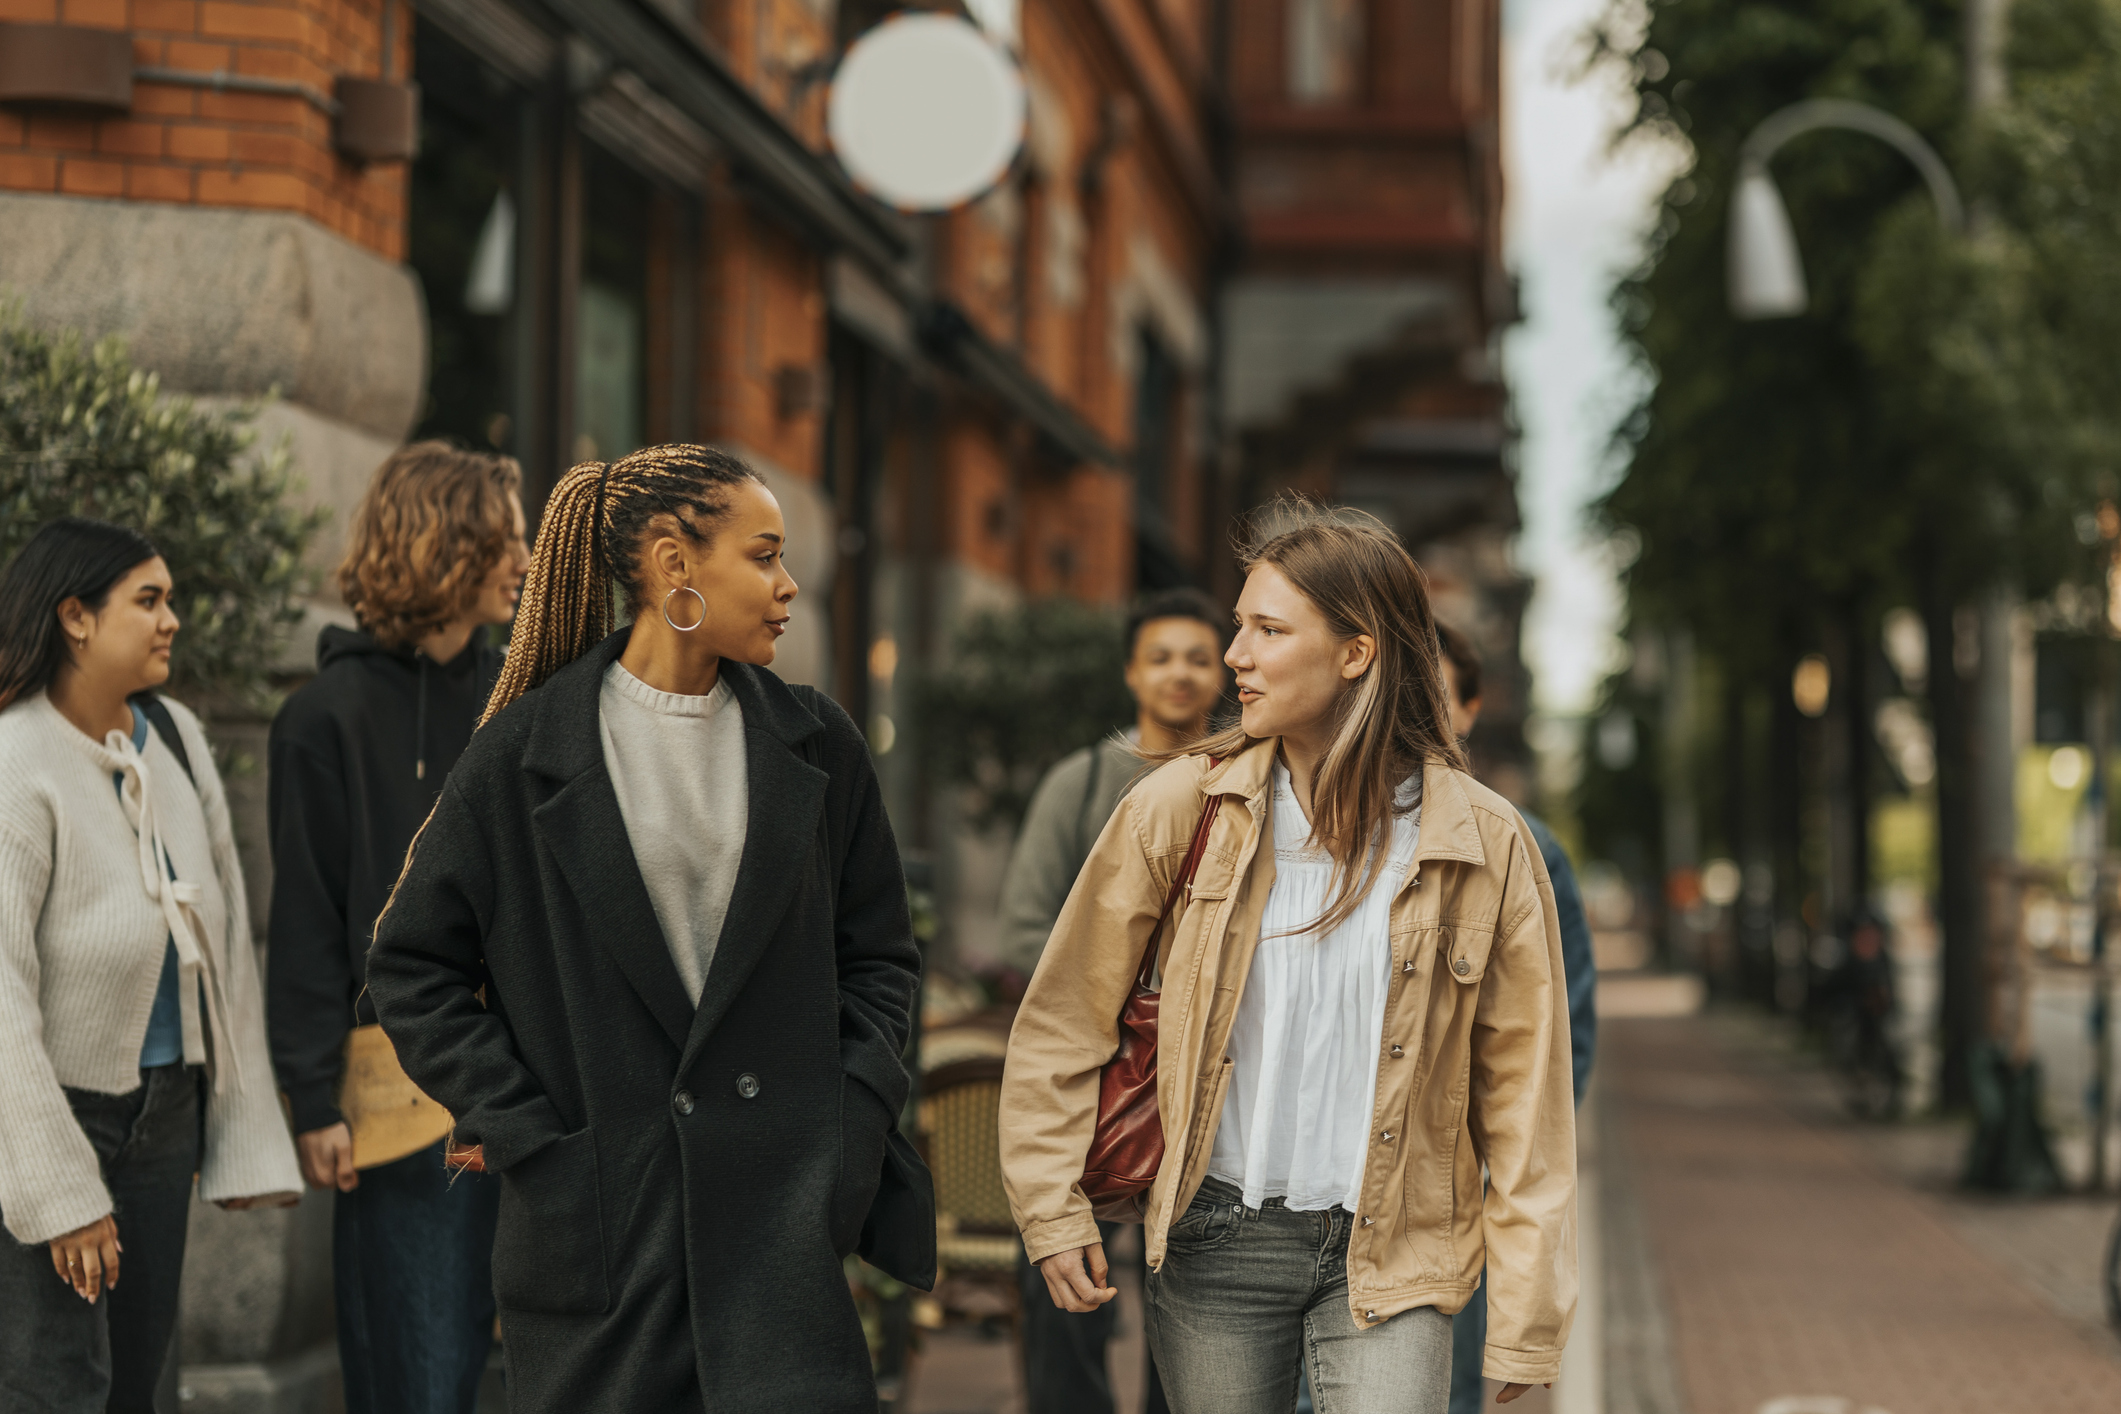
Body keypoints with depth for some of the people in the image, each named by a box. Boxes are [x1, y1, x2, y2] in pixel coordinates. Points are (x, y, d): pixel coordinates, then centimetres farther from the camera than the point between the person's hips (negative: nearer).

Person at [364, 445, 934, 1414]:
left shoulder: (817, 746, 8)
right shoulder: (528, 752, -1)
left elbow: (880, 956, 15)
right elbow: (411, 965, 2)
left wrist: (854, 1113, 0)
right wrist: (521, 1131, -5)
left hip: (779, 1206, 2)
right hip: (596, 1206, -2)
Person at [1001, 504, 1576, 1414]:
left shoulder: (1481, 843, -4)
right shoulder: (1184, 808, -3)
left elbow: (1523, 1090, 0)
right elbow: (1062, 1022, 5)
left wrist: (1525, 1328, -2)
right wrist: (1051, 1209, 0)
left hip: (1388, 1258, -1)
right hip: (1216, 1243, 1)